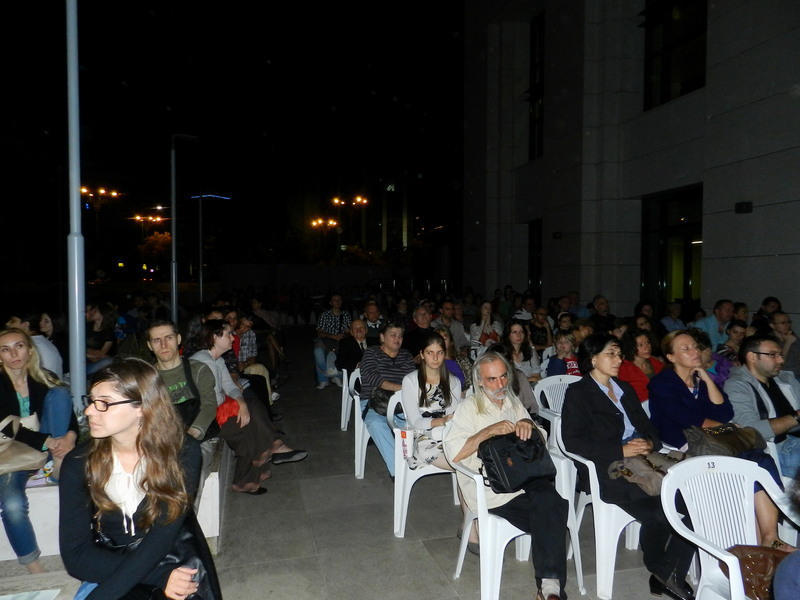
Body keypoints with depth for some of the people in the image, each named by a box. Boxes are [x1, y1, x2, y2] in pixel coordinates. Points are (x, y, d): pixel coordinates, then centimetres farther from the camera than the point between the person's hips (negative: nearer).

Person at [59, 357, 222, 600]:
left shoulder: (182, 453, -12)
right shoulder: (79, 463, -6)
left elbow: (163, 536, -17)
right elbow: (76, 554, -9)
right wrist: (160, 576, -19)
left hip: (179, 564, -2)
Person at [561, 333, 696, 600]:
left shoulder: (625, 389, 24)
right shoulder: (577, 393, 2)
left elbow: (649, 428, 21)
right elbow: (572, 441, -10)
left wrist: (649, 443, -4)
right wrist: (620, 451, -15)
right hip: (605, 472, -6)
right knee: (658, 510, -27)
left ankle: (670, 575, -7)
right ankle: (662, 572, -1)